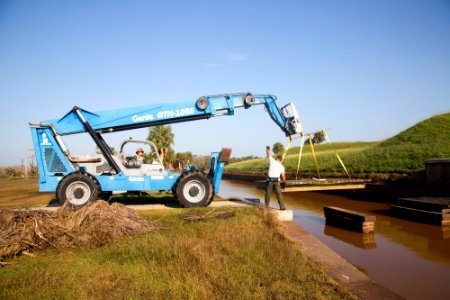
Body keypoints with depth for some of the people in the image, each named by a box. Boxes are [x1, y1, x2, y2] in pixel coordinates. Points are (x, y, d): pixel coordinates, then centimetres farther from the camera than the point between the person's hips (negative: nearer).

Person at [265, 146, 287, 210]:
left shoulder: (272, 161, 5)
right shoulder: (281, 166, 11)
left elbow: (268, 154, 21)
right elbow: (283, 176, 11)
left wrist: (267, 149, 41)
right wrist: (284, 182, 30)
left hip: (270, 180, -1)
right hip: (277, 181, 1)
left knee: (268, 194, 8)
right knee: (279, 194, 3)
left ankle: (266, 206, 13)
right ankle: (282, 207, 1)